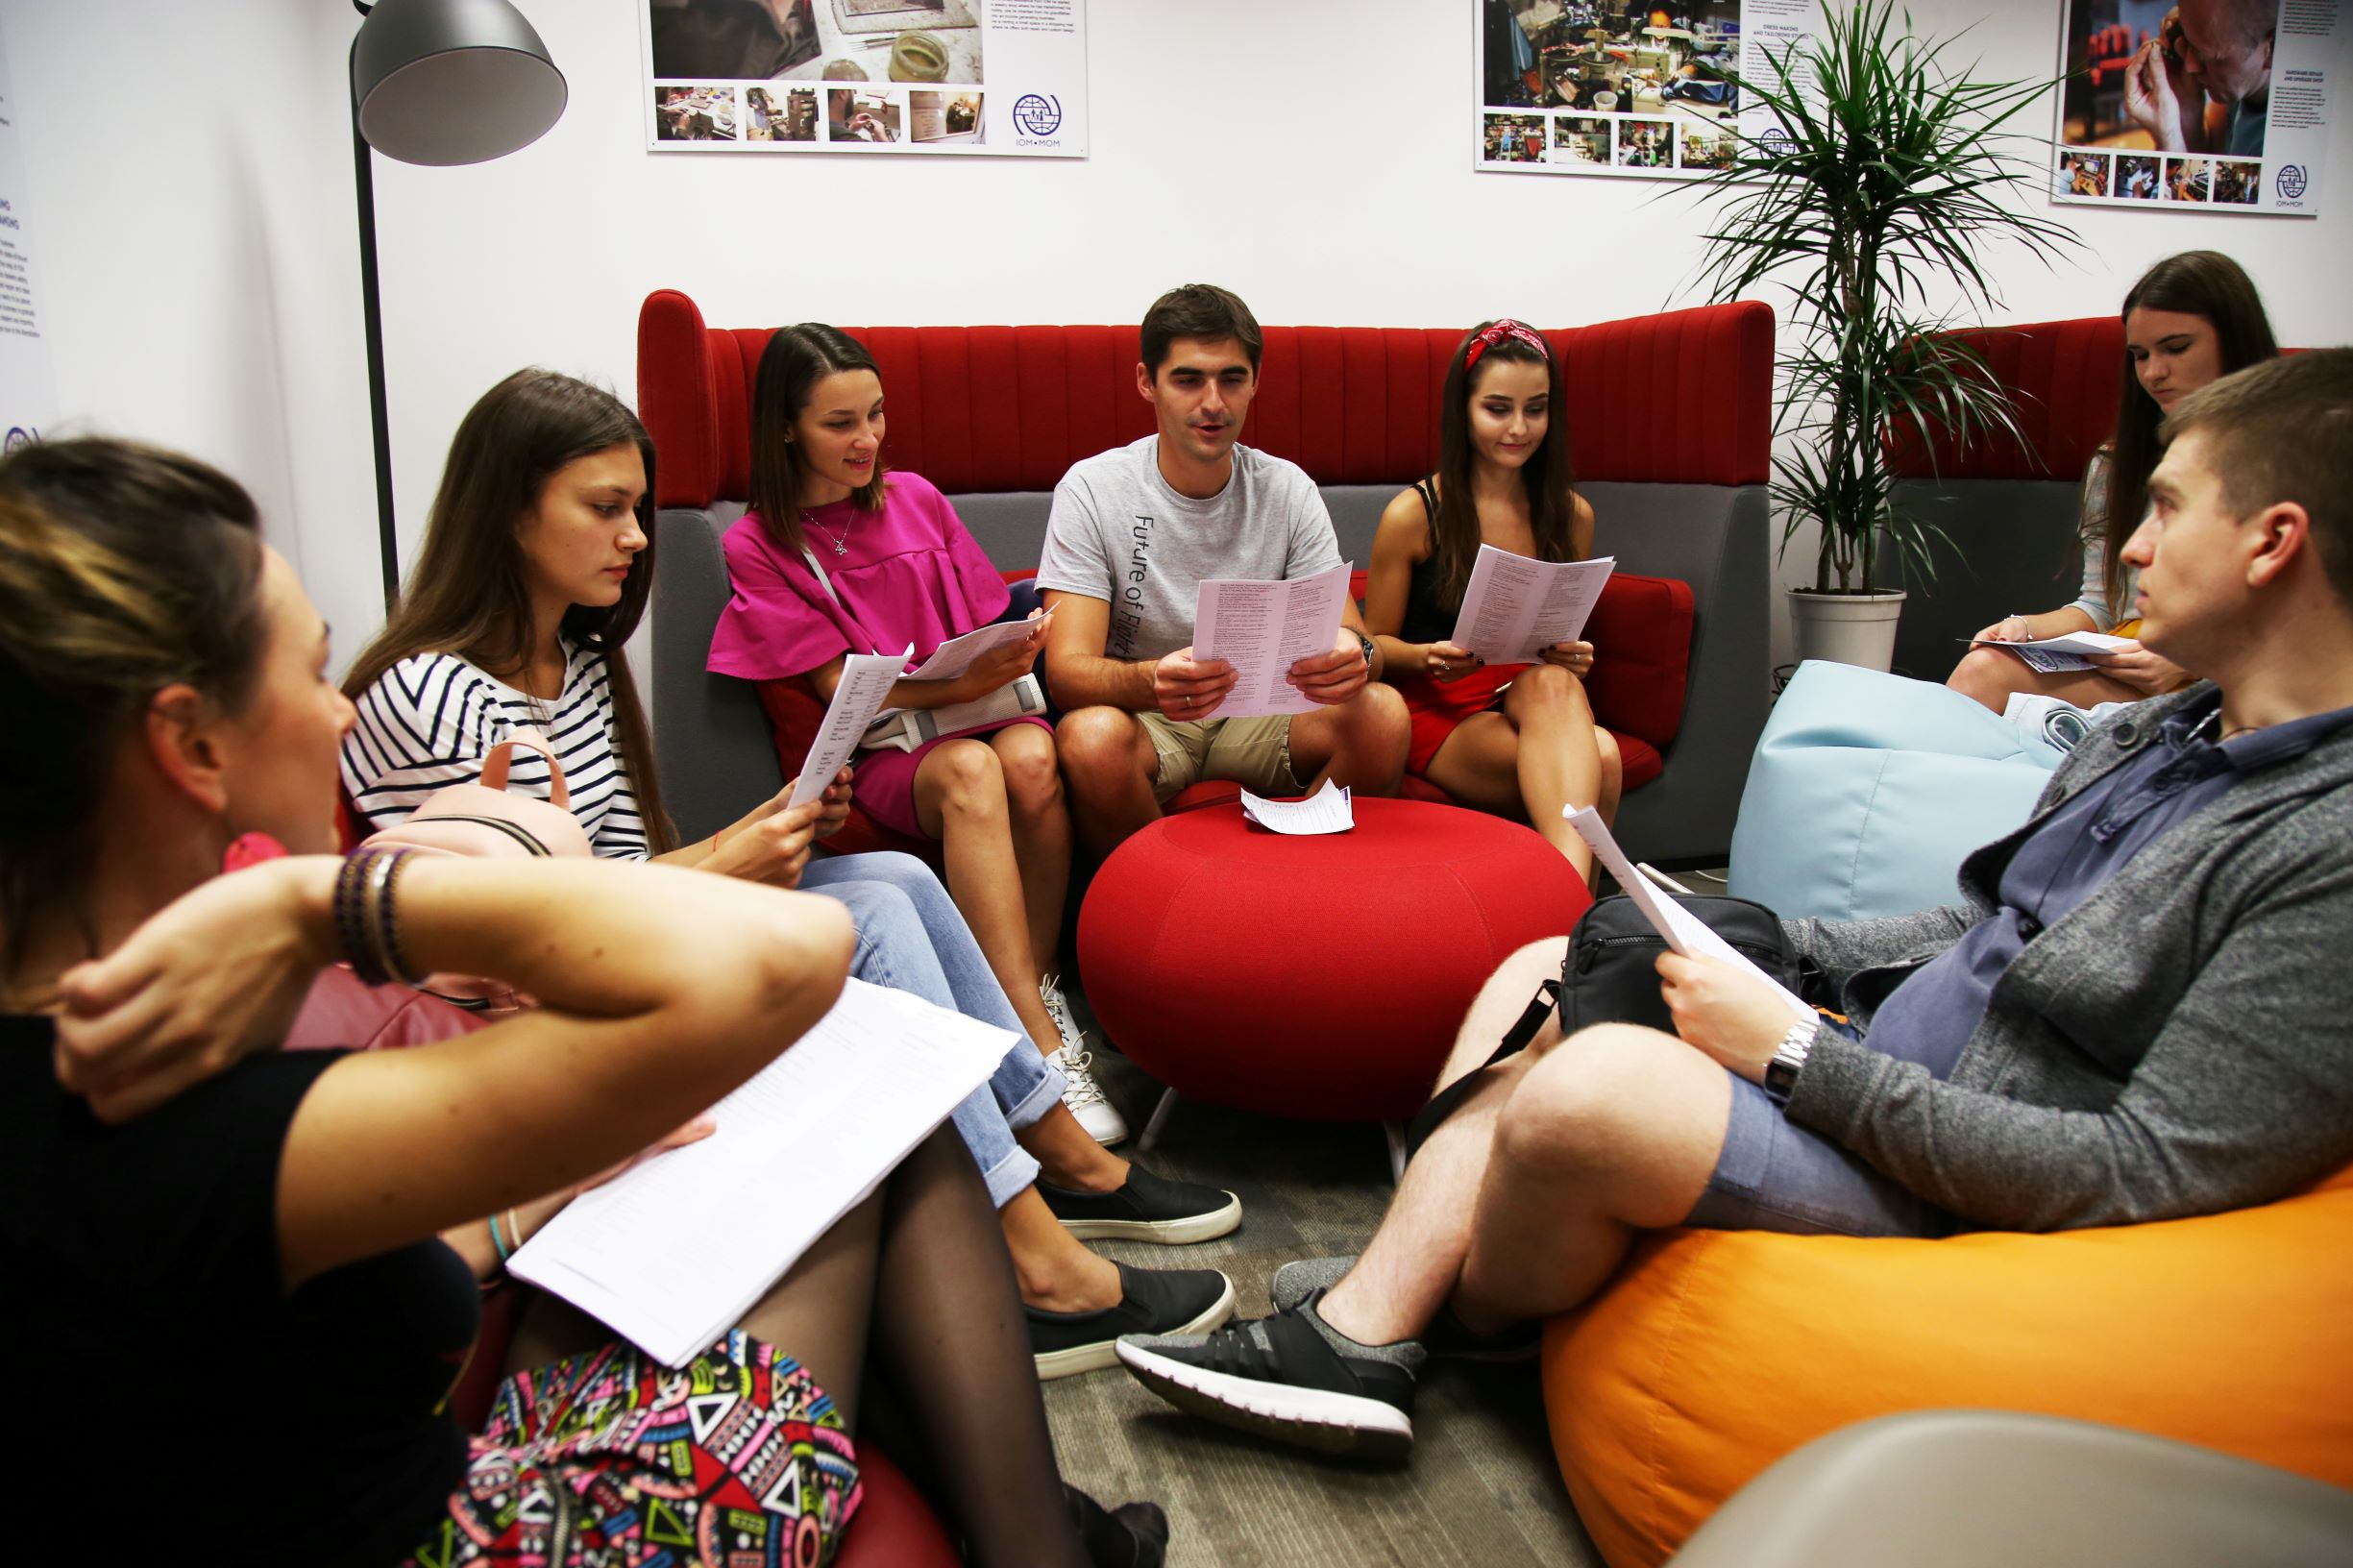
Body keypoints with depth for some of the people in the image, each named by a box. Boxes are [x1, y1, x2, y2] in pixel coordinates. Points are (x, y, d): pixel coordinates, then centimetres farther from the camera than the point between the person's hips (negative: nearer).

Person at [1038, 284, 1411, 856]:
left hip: (1259, 714, 3)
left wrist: (1354, 654, -34)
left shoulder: (1288, 490, 0)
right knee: (1090, 737, -36)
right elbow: (1068, 669, -19)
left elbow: (1349, 634, -6)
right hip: (1141, 718, -2)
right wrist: (1152, 681, -43)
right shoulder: (1093, 488, -9)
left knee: (1382, 713, -25)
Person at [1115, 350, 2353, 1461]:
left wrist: (1796, 1053, -21)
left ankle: (1467, 1330, 4)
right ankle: (1362, 1328, -3)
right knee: (1545, 971, 7)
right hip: (1867, 1063, 10)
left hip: (1959, 1191, -10)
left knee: (1588, 1085, -29)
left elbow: (2149, 1173, -24)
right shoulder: (2160, 734, 10)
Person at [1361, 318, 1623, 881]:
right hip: (1437, 706, -3)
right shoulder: (1413, 514, -1)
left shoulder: (1572, 516, 11)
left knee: (1553, 683, -37)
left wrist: (1573, 658, -4)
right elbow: (1374, 642, 6)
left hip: (1534, 694, 3)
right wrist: (1426, 657, -16)